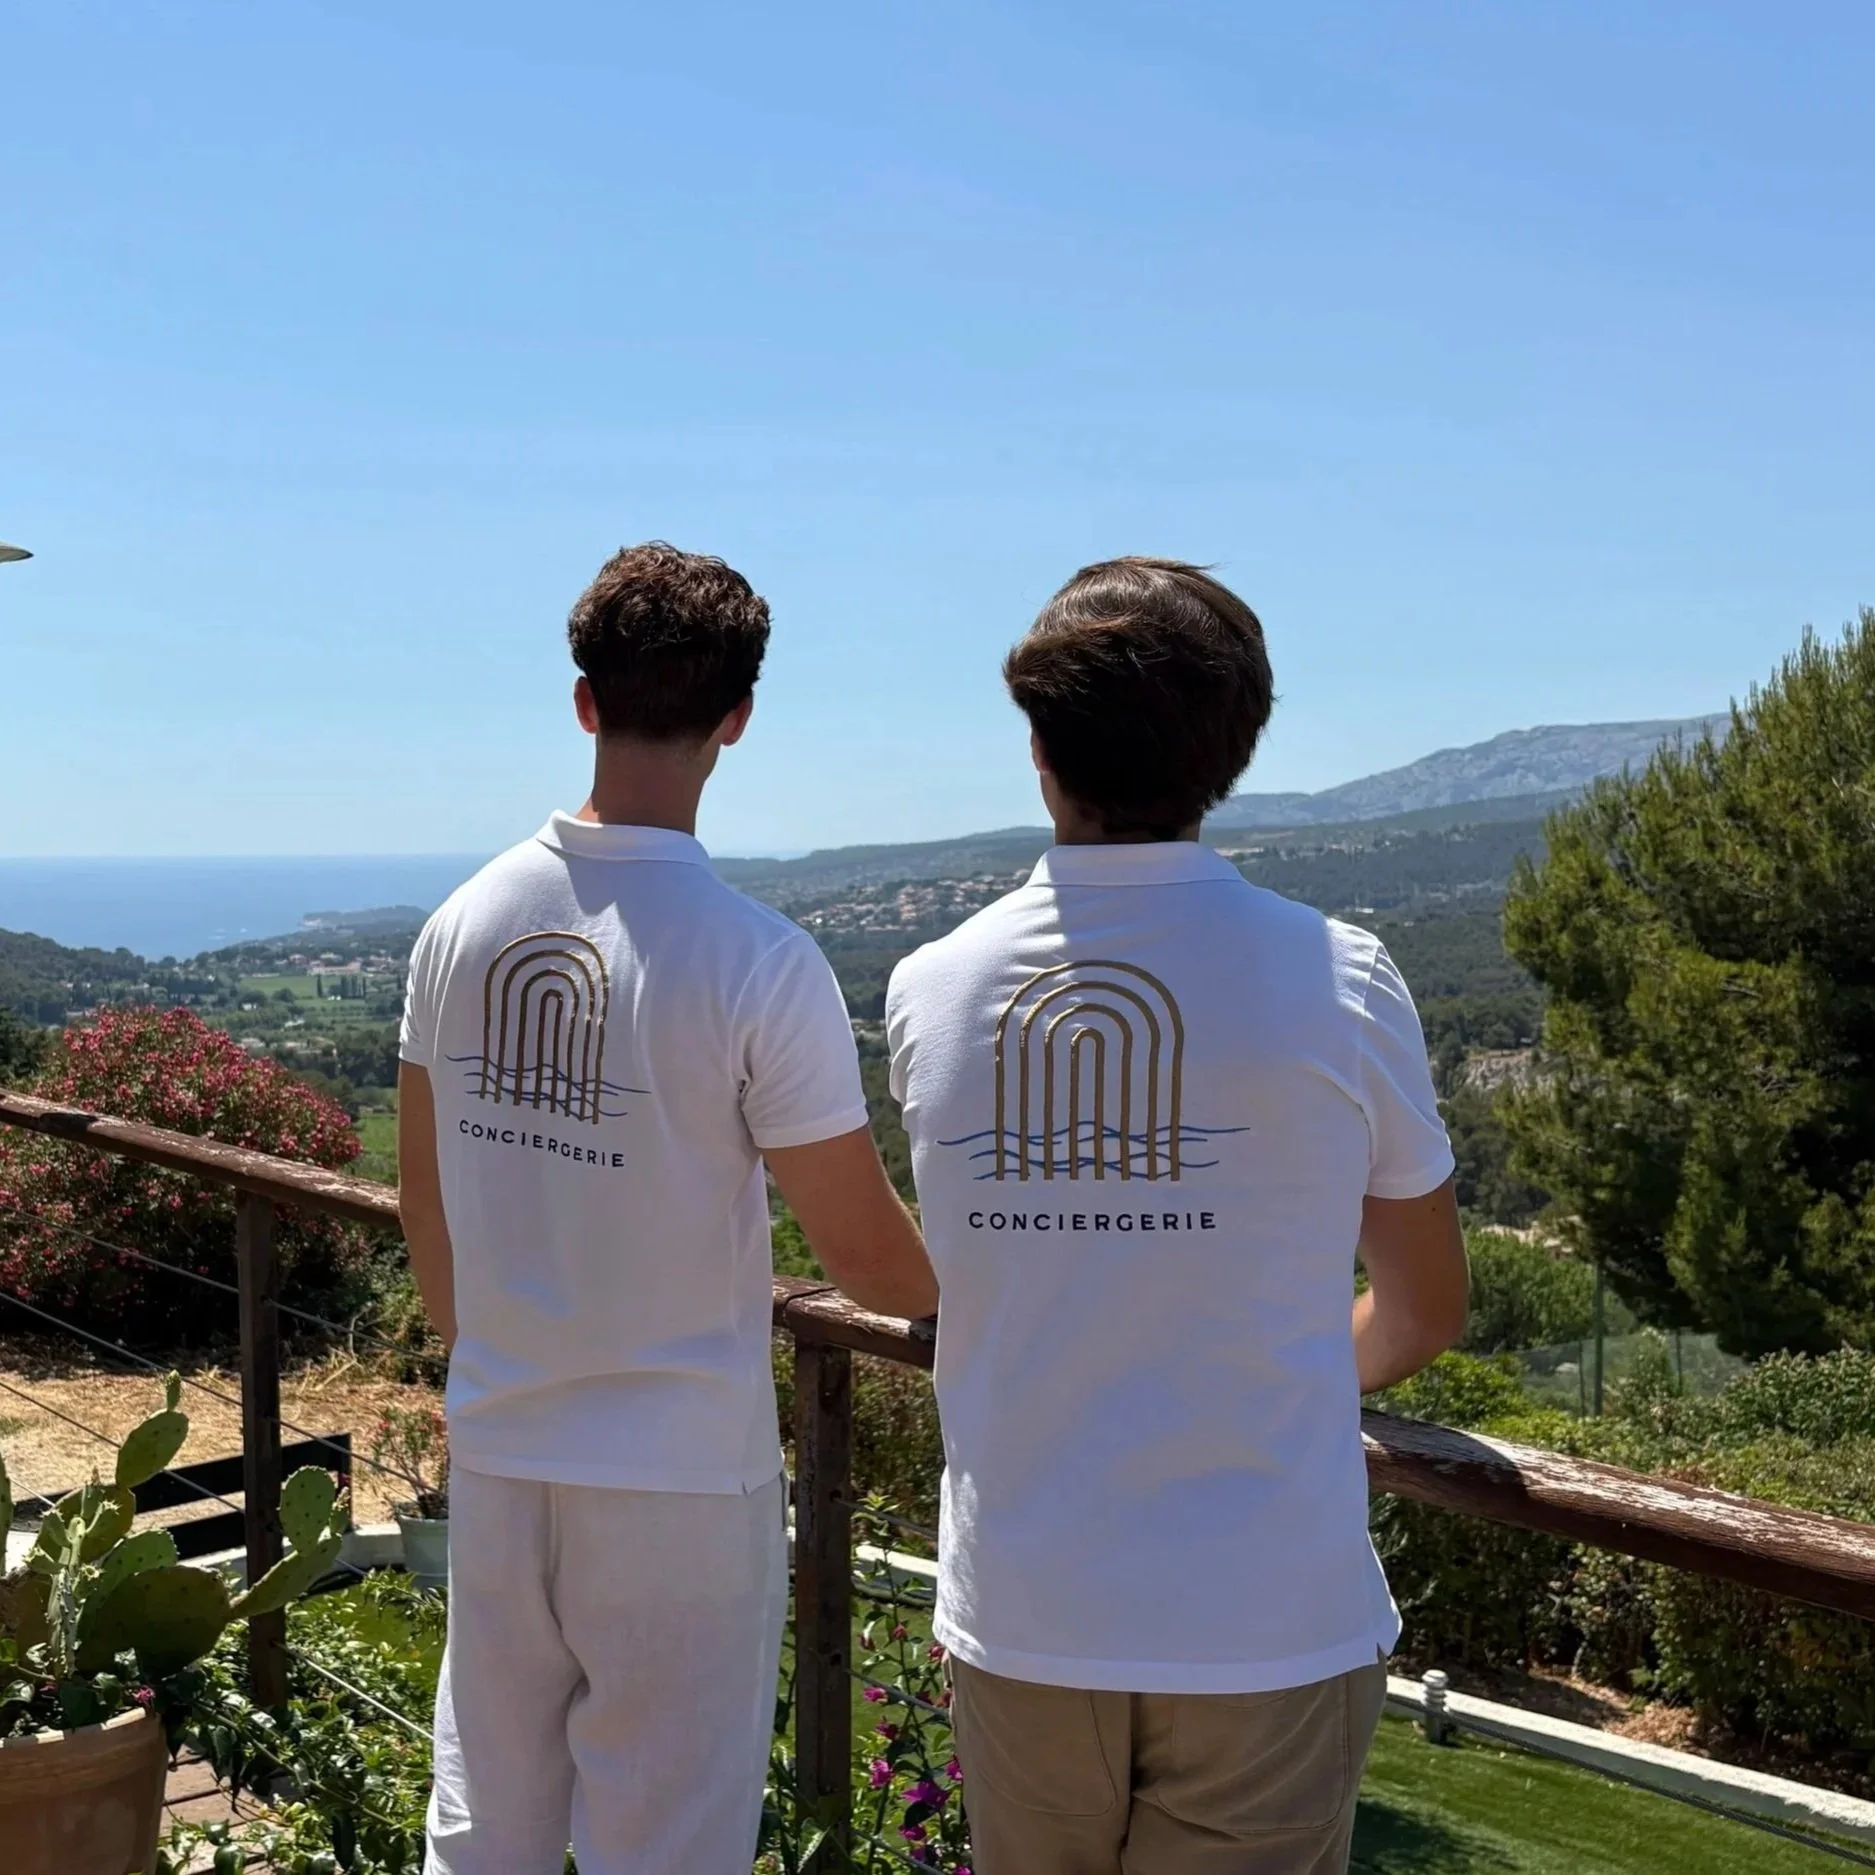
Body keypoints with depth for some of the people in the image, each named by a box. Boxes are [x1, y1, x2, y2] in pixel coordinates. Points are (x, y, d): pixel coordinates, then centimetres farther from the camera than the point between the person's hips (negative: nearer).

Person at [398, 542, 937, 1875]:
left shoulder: (462, 924, -3)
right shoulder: (757, 962, -20)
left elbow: (427, 1212, 7)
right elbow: (869, 1256, -13)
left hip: (496, 1461, 5)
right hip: (680, 1482, -5)